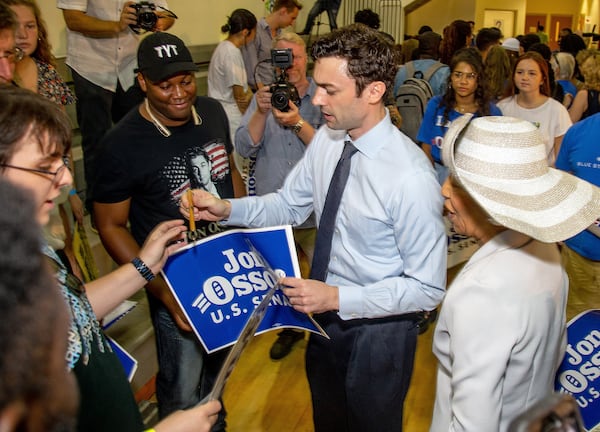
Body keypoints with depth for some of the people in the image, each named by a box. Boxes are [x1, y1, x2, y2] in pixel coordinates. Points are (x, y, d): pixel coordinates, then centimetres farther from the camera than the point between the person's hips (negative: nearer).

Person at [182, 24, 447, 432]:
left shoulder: (412, 178, -30)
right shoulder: (327, 138, -10)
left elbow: (428, 288, -23)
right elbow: (289, 205, 2)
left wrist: (337, 298, -28)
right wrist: (226, 208, -13)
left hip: (379, 330, -6)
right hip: (327, 315, 6)